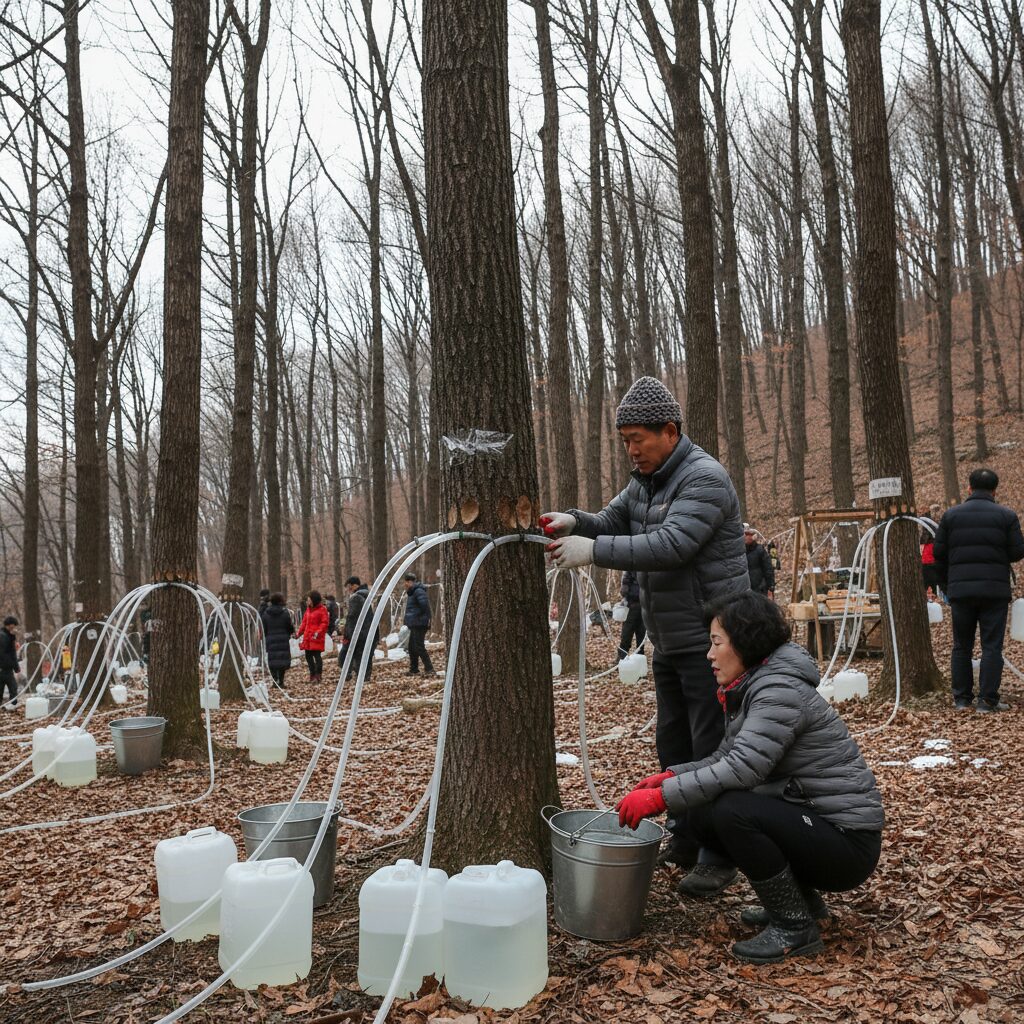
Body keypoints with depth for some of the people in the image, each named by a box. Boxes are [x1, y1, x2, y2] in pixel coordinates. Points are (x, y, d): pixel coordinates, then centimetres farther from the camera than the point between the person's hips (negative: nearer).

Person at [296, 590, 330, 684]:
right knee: (308, 656, 11)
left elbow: (324, 623, -13)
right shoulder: (308, 609, 17)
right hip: (307, 637, 8)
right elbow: (304, 622, 20)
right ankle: (312, 675, 23)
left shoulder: (322, 609, -7)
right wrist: (299, 633, 13)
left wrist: (318, 632, -23)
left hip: (316, 638, -8)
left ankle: (317, 676, 1)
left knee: (317, 655, -6)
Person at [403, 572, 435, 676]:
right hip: (414, 625, 11)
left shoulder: (418, 591, -16)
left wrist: (426, 618, -22)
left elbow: (425, 604, -25)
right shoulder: (412, 592, 17)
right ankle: (414, 670, 22)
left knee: (419, 647, -10)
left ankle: (429, 669, -8)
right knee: (412, 647, 15)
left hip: (419, 624, -11)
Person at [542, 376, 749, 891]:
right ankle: (685, 842, 29)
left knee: (712, 750, -2)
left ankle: (718, 858, 8)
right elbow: (611, 523, 10)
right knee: (673, 745, 16)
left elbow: (671, 544, -29)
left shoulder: (704, 479, -18)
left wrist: (593, 550, -31)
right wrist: (575, 522, -12)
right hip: (668, 641, 9)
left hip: (708, 640, -9)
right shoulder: (645, 482, 12)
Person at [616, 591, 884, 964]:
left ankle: (795, 926, -7)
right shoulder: (748, 688, 8)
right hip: (807, 822, 9)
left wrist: (661, 797, -28)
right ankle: (800, 898, 15)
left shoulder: (780, 689, -21)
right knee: (702, 813, 0)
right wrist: (670, 778, -4)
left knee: (733, 811, -27)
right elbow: (725, 758, 12)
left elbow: (743, 768, -30)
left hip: (847, 841, -9)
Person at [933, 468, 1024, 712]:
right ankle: (988, 699, 1)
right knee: (992, 646, 3)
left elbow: (939, 553, 4)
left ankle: (962, 698, 13)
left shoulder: (950, 515, 4)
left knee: (961, 646, 10)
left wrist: (945, 585, 17)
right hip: (995, 589, -2)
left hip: (960, 589, 2)